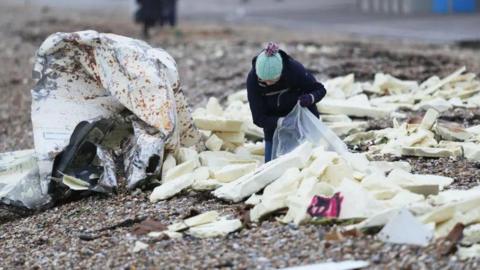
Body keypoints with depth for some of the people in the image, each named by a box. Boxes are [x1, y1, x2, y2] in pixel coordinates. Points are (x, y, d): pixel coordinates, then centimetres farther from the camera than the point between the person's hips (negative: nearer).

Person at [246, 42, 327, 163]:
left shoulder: (295, 69, -30)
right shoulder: (252, 79, -27)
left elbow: (320, 90, -13)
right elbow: (259, 118, -22)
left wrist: (310, 98, -37)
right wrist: (280, 122, -41)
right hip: (274, 124, 1)